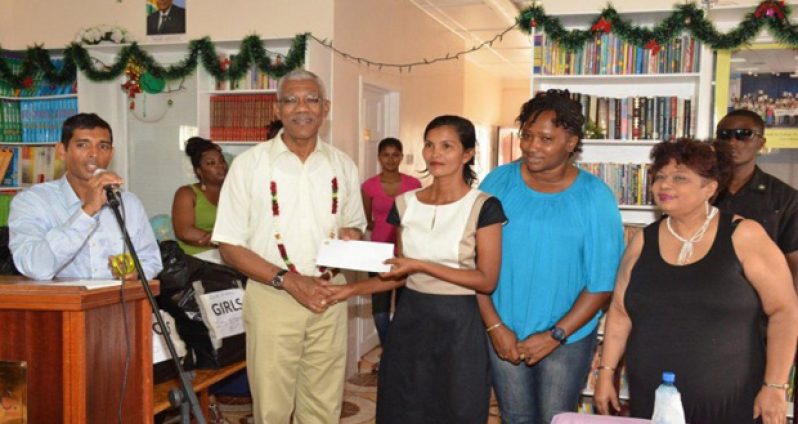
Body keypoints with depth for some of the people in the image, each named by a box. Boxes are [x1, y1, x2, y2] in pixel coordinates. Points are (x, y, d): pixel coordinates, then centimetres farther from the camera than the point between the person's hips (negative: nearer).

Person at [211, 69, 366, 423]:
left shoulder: (341, 165, 6)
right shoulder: (249, 164, -4)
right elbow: (229, 246, -5)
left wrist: (350, 235, -6)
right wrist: (288, 280, -16)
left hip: (329, 299, 3)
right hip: (272, 298, -3)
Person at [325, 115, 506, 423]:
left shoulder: (483, 207, -9)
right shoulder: (406, 204, 5)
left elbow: (487, 280, -13)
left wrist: (422, 265, -19)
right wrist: (353, 289, 0)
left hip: (458, 323, -4)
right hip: (410, 319, 5)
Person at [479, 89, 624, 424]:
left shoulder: (594, 196, -10)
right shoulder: (498, 183, -5)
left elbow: (603, 282, -9)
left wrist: (555, 335, -13)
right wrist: (494, 325, -9)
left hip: (567, 337, -2)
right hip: (503, 332, 2)